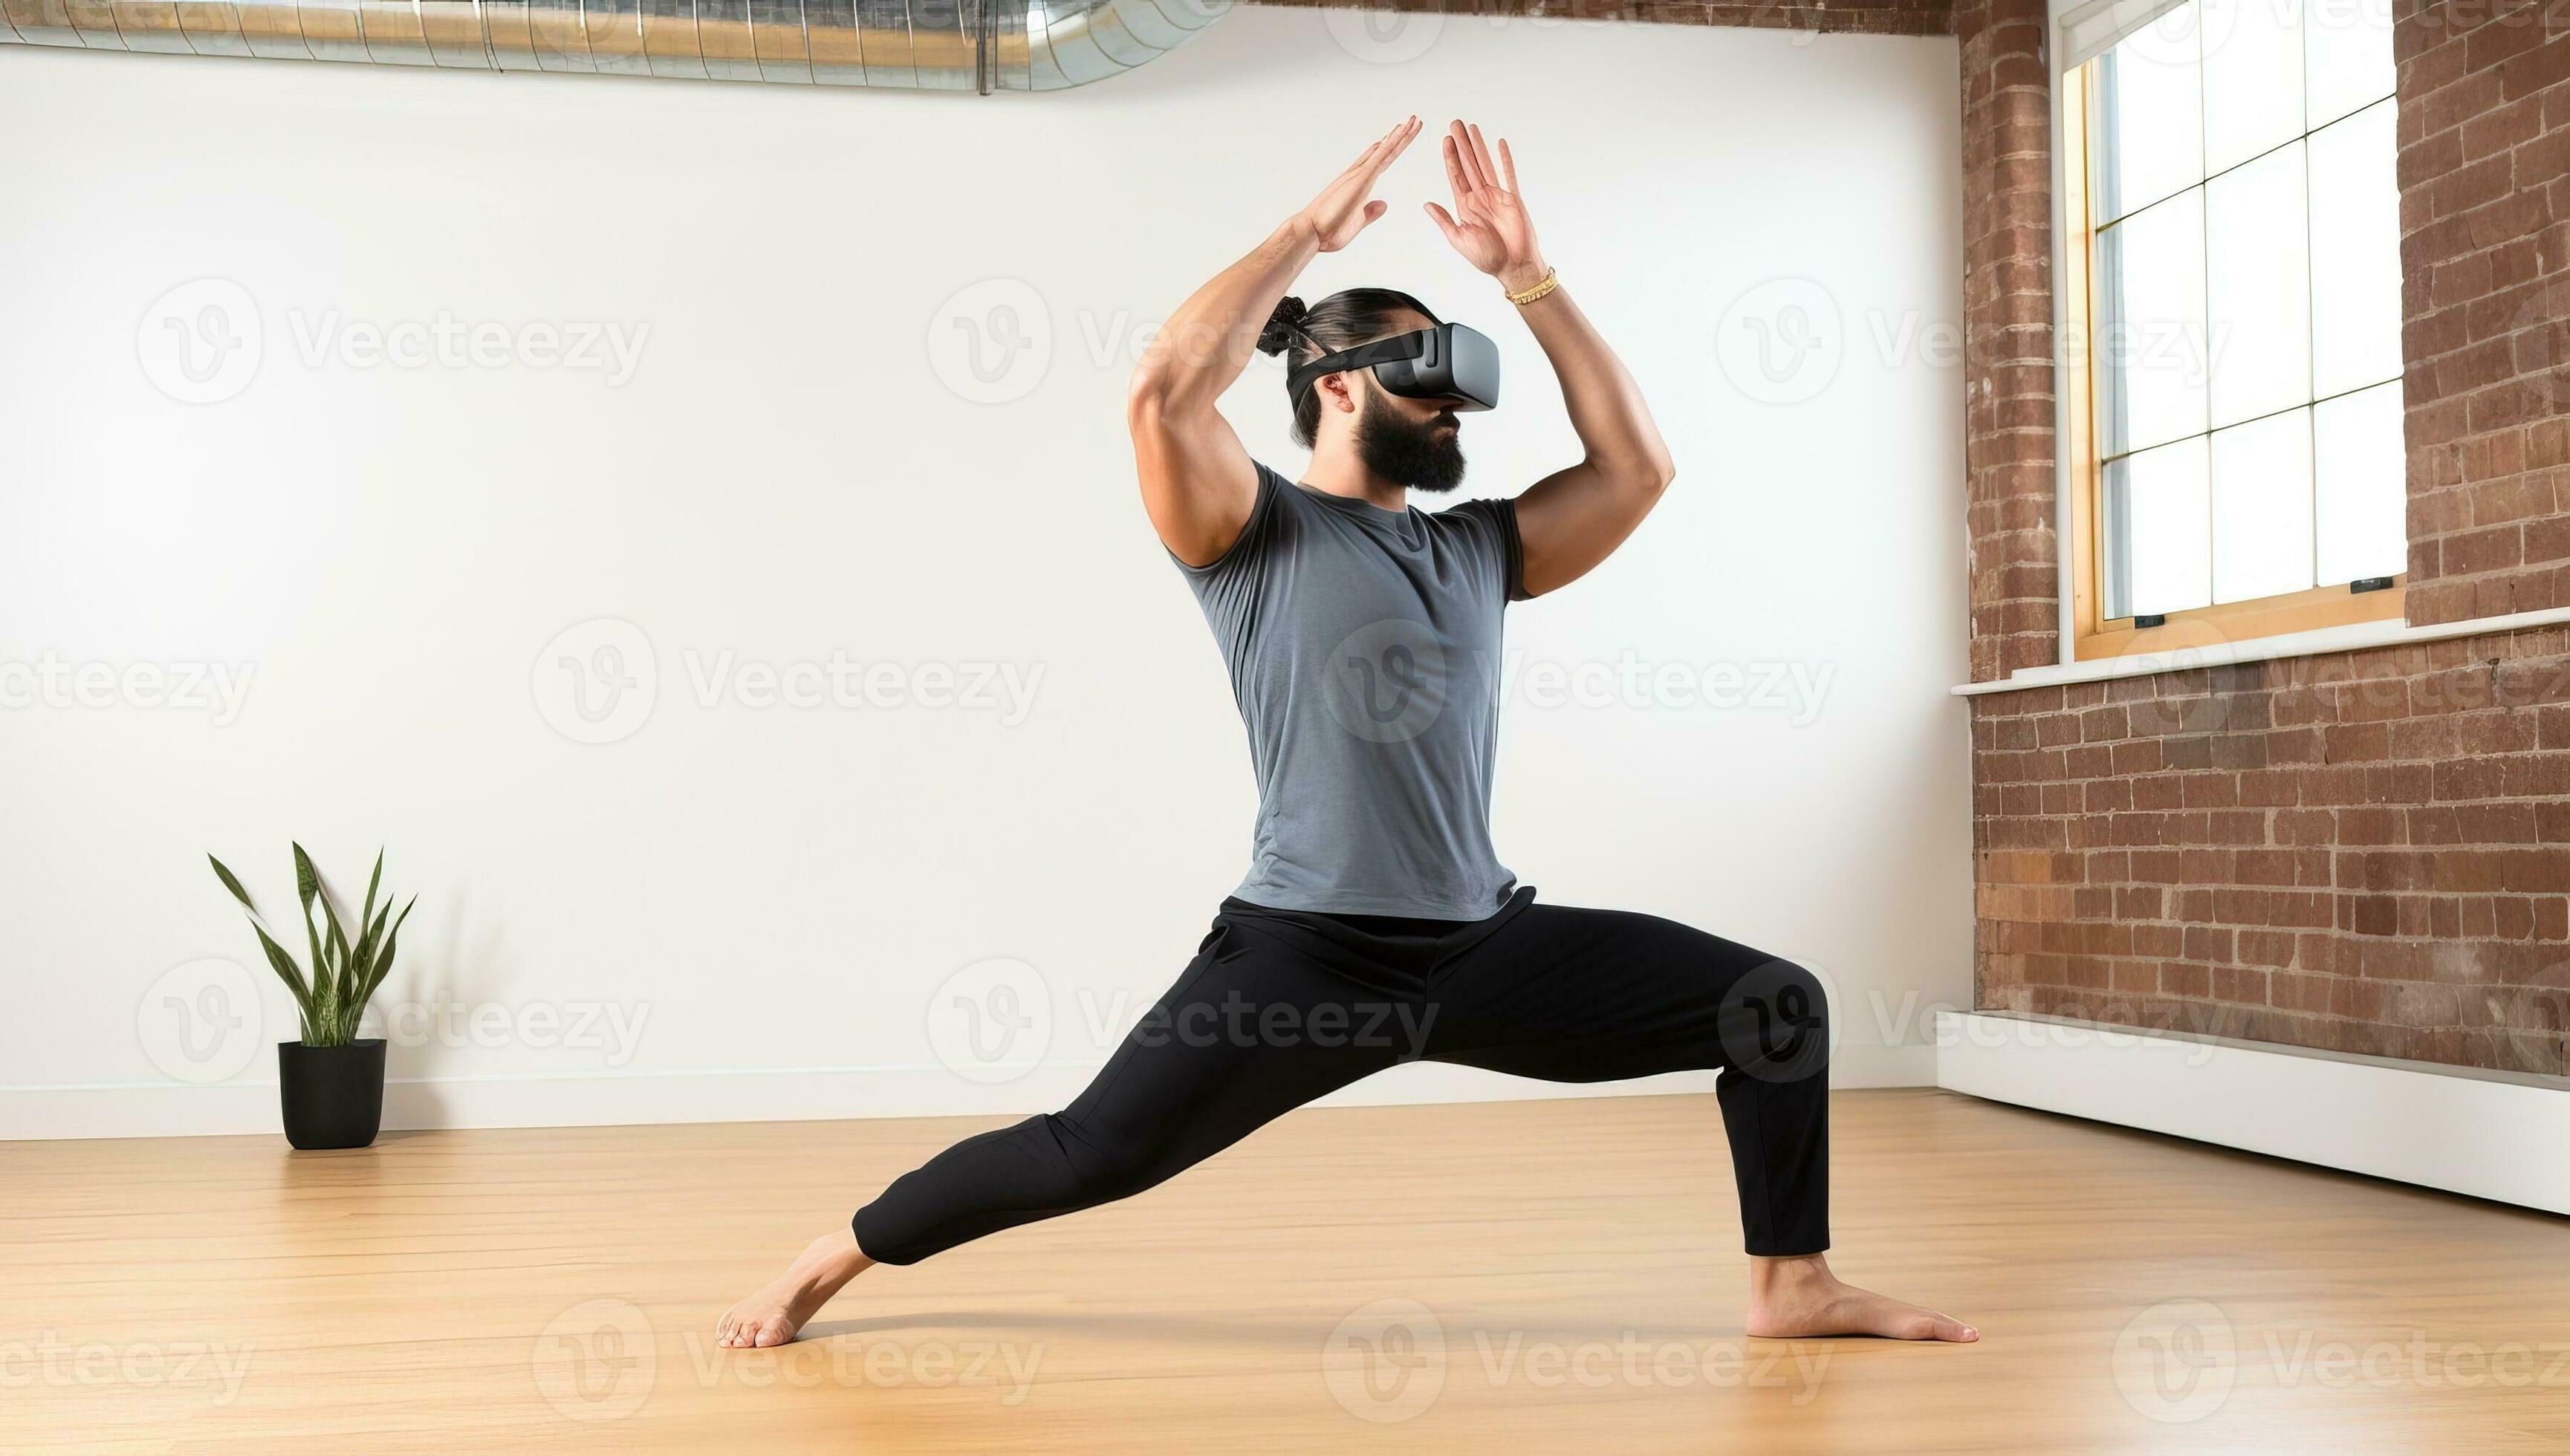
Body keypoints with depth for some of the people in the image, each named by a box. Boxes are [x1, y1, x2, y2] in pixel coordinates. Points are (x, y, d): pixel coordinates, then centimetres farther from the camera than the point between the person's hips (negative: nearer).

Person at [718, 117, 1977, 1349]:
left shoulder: (1480, 549, 14)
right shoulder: (1253, 532, -2)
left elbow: (1634, 466, 9)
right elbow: (1164, 390, -19)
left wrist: (1526, 277, 8)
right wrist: (1310, 231, -11)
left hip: (1488, 945, 6)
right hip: (1301, 955, -5)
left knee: (1781, 1007, 2)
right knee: (1091, 1154, -6)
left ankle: (1791, 1286, 14)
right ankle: (834, 1257, 17)